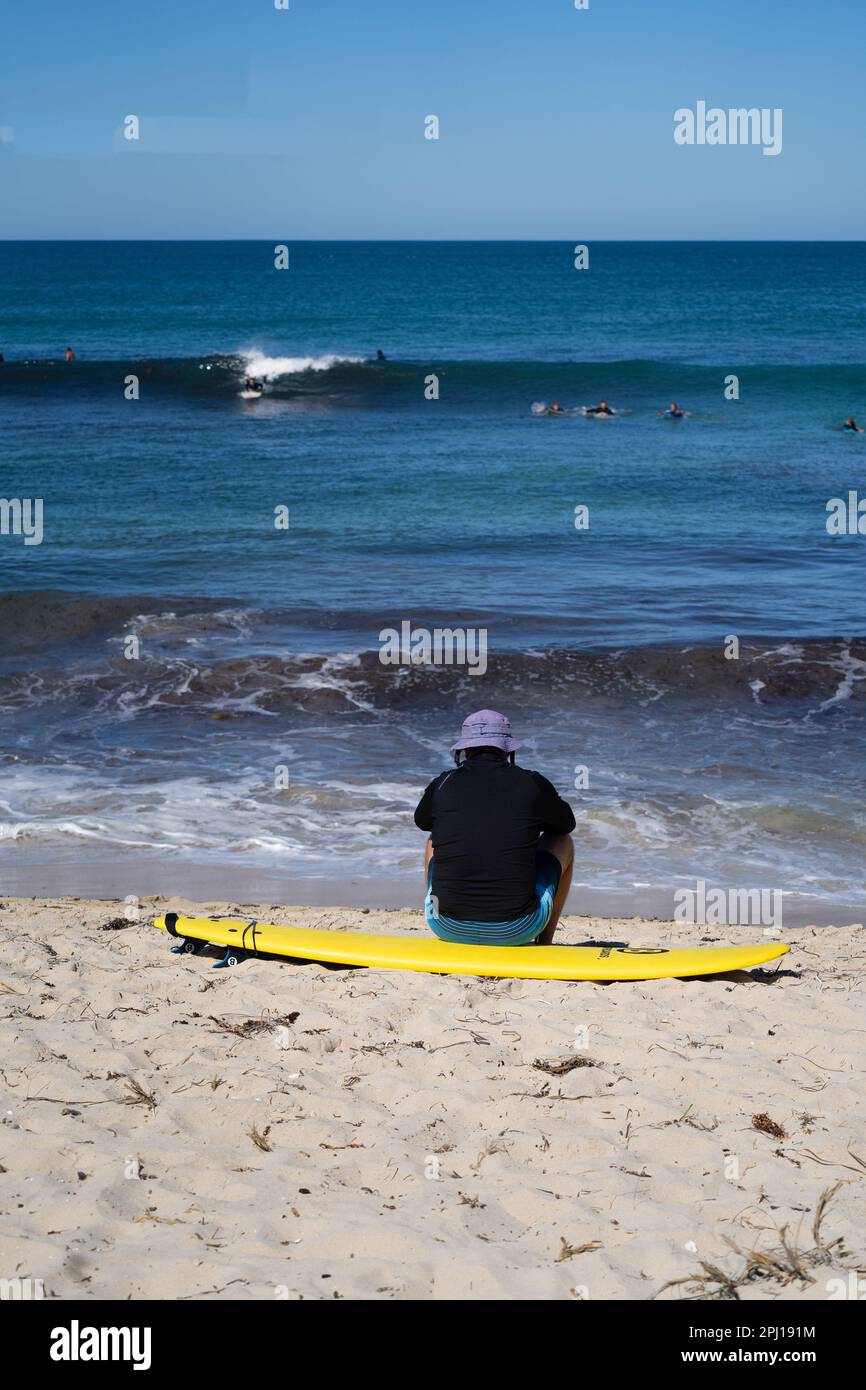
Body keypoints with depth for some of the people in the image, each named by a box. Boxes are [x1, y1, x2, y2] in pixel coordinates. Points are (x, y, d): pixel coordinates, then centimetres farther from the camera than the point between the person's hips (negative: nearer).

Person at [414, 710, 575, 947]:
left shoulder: (442, 784, 4)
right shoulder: (533, 784, 0)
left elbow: (421, 821, 28)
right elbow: (567, 823, 22)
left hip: (448, 927, 2)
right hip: (516, 930, -2)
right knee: (562, 842, 23)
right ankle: (544, 944, 28)